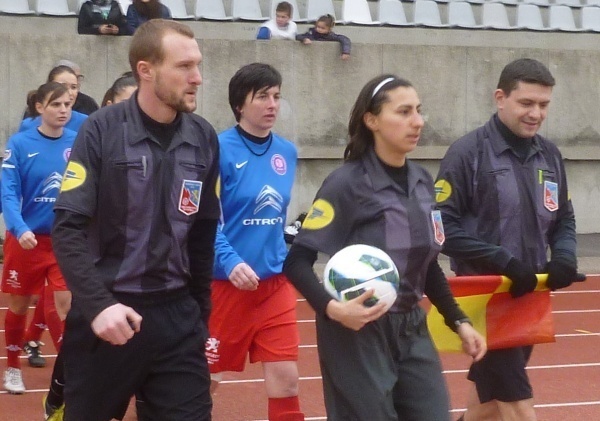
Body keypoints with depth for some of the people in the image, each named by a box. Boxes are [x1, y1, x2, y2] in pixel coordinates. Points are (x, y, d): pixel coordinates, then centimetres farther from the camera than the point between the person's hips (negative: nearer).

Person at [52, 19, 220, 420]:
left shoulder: (204, 138, 3)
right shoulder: (102, 130, -9)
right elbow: (69, 227, -12)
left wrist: (200, 314, 14)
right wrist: (97, 303, -24)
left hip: (178, 316, 3)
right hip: (107, 314, -3)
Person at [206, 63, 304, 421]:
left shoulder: (287, 152, 7)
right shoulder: (219, 150, -12)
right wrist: (230, 262, -27)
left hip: (276, 284, 5)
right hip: (226, 283, -5)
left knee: (286, 379, 0)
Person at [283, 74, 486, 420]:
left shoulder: (423, 181, 7)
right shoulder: (347, 183, -14)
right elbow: (297, 261, -16)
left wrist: (458, 321, 15)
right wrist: (332, 308, -30)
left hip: (412, 331, 7)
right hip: (358, 333, -6)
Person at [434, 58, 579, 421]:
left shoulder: (550, 155, 8)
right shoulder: (467, 153, -12)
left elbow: (564, 218, 17)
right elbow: (443, 227, -15)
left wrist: (565, 257, -5)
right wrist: (503, 261, -22)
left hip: (529, 297, 7)